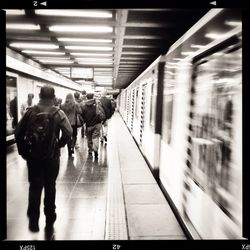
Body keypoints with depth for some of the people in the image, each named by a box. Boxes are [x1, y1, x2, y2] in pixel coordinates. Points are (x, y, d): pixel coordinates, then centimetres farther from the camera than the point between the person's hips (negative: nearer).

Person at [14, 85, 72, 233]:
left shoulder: (31, 112, -2)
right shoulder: (58, 113, -7)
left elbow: (18, 133, -1)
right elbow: (68, 133, -19)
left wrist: (23, 151, 8)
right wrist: (59, 146, -3)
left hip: (32, 156, 1)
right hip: (51, 156, 0)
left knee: (35, 187, 12)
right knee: (50, 187, 15)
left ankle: (33, 220, 5)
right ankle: (50, 219, 30)